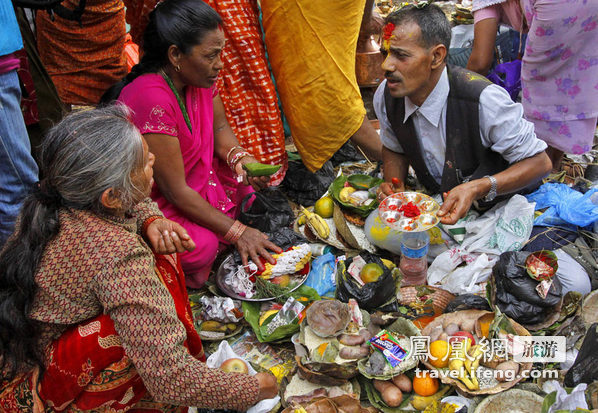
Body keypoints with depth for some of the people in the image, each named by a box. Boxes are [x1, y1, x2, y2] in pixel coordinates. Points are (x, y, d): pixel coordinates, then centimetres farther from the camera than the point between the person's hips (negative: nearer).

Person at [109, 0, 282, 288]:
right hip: (155, 202, -8)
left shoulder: (198, 77, -8)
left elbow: (220, 128, 8)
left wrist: (238, 157, -15)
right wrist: (236, 232, -24)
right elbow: (176, 191, -28)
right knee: (202, 247, -30)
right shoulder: (152, 99, -33)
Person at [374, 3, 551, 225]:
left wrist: (479, 188, -32)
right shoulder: (385, 97, -12)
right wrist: (394, 185, -12)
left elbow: (539, 162, -18)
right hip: (434, 207, 4)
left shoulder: (483, 101, -29)